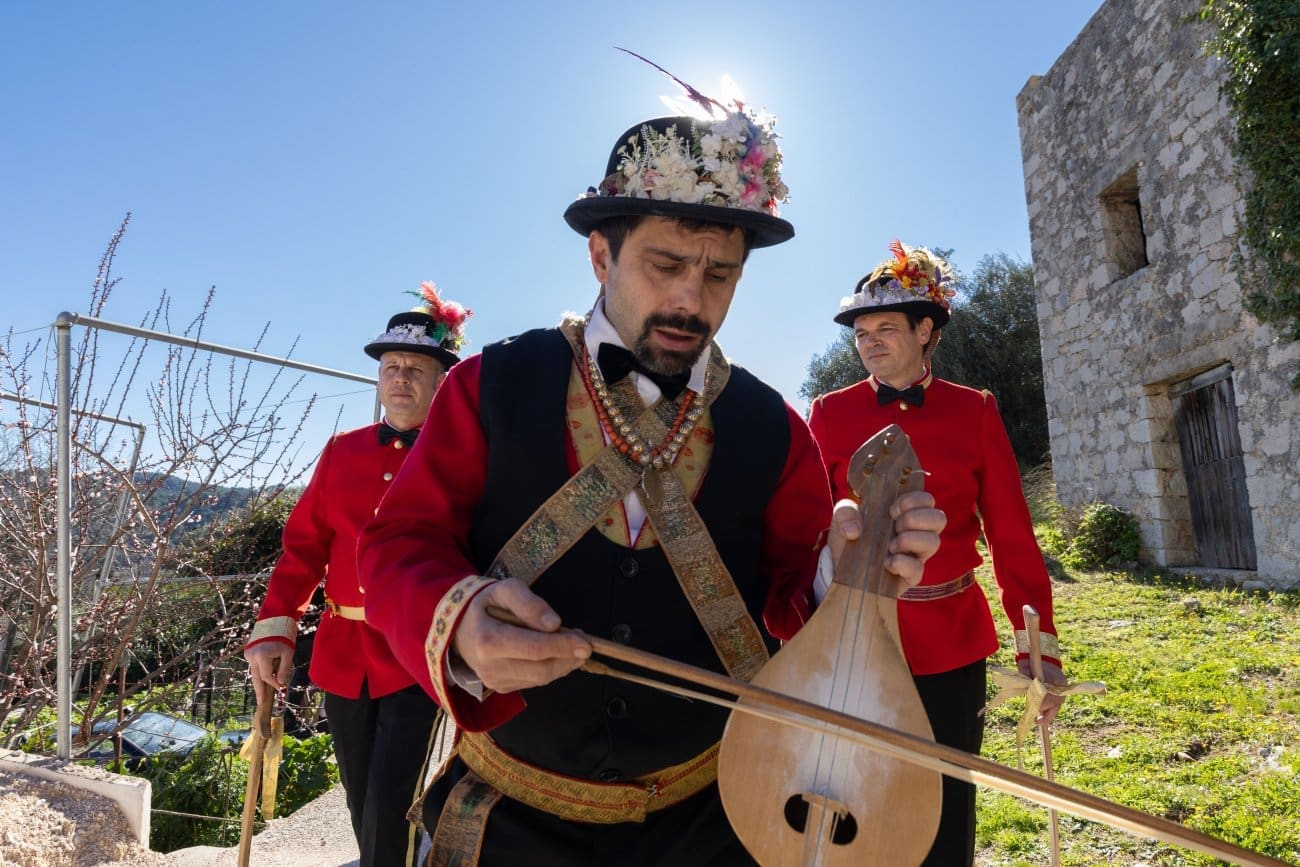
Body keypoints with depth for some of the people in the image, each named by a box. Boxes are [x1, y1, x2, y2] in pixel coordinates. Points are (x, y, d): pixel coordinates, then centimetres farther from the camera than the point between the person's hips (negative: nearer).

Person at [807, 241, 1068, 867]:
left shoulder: (974, 410, 0)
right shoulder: (831, 412, -1)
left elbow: (1013, 538, 0)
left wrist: (1039, 648, -2)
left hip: (952, 641, 1)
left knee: (947, 808, 14)